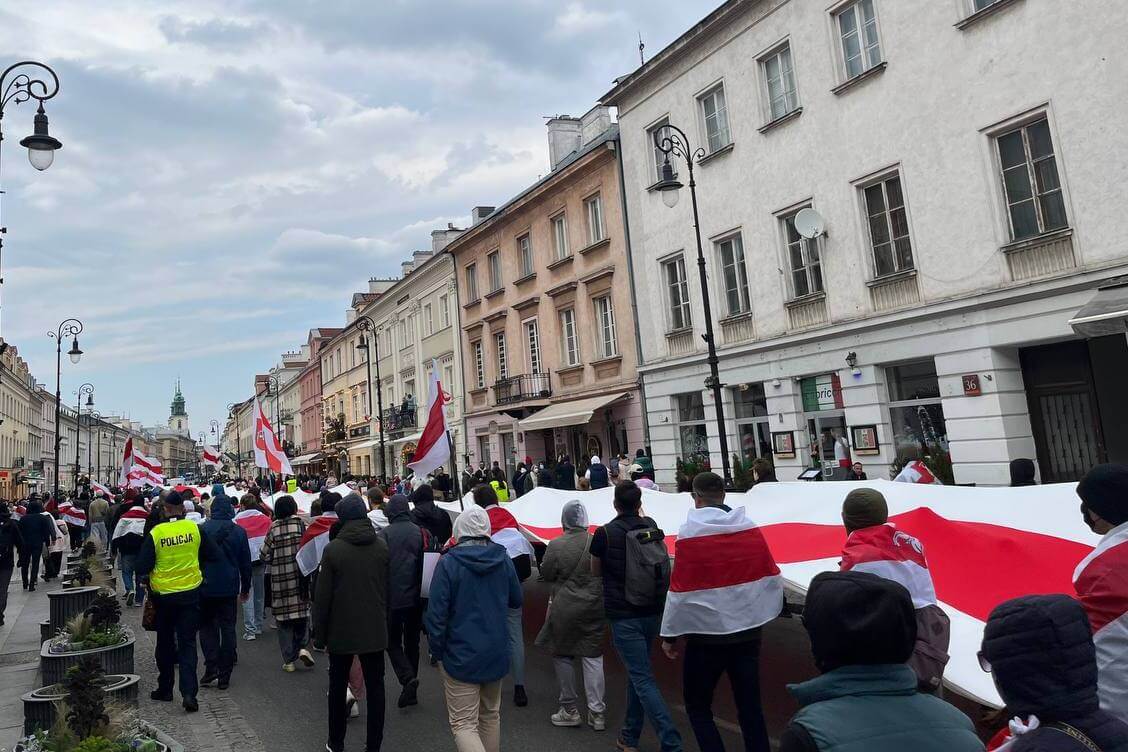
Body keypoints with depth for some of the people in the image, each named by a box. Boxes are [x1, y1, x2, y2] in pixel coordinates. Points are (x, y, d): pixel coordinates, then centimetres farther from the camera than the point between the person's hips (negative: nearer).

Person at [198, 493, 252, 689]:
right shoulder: (239, 532, -3)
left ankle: (211, 669, 0)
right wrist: (246, 588, 14)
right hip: (229, 589, 1)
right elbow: (246, 563, 3)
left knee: (207, 626, 13)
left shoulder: (200, 529, -8)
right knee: (228, 629, 8)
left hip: (206, 588, -1)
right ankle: (224, 676, 9)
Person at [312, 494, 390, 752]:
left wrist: (319, 633, 1)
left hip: (341, 631, -1)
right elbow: (388, 590, 3)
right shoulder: (382, 547, -4)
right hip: (375, 631, 2)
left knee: (338, 686, 16)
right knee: (375, 687, 10)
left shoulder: (333, 549, -13)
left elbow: (322, 595, -9)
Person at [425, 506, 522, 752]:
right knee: (491, 715, 22)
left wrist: (437, 650, -1)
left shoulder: (448, 563, -15)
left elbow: (436, 613, -14)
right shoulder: (503, 559, -4)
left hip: (461, 655, -4)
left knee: (464, 724, 0)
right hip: (496, 654, 5)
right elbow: (516, 601, 10)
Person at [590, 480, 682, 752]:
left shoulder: (604, 533, -12)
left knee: (643, 680, -3)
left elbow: (596, 571, 2)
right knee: (637, 673, 18)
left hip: (623, 614, -5)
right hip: (652, 610, 5)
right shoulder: (652, 526, 0)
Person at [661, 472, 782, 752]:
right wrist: (765, 612, 20)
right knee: (750, 705, 14)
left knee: (697, 705, 12)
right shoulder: (751, 529, -1)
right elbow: (772, 579, 4)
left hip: (707, 635, -4)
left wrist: (669, 634, -3)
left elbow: (680, 592, -13)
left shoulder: (689, 534, -15)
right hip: (748, 631, 4)